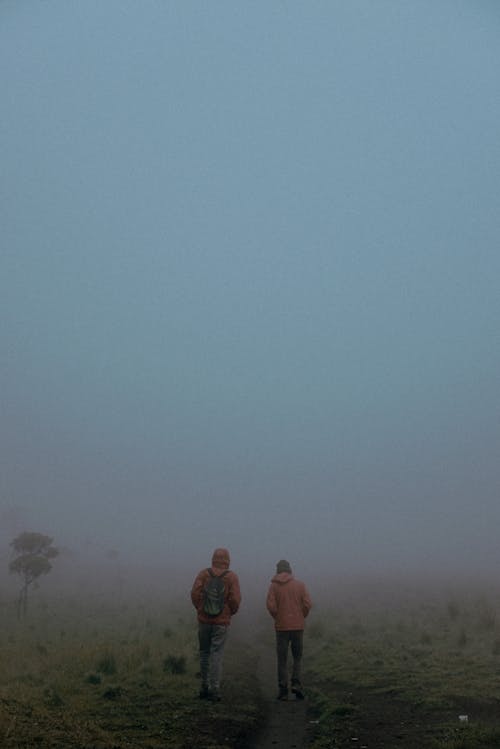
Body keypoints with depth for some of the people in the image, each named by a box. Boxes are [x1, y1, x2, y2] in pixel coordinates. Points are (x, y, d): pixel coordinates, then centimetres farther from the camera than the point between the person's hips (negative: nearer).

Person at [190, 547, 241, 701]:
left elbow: (195, 593, -10)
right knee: (216, 654, 2)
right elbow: (235, 599, -12)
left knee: (204, 653, 15)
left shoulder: (203, 574, -3)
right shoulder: (232, 577, -7)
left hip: (204, 619, 2)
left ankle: (204, 687, 21)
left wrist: (200, 609, 5)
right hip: (222, 621, -2)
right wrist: (231, 612, 6)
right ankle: (214, 690, 0)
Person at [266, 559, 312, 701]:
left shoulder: (274, 585, -2)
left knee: (282, 660, 8)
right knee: (297, 657, 15)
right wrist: (301, 617, 9)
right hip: (298, 626, 1)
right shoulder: (300, 584, 1)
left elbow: (270, 605, -13)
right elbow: (308, 604, -6)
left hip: (281, 627, -1)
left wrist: (277, 618, 3)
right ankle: (296, 684, 0)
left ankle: (283, 691, 7)